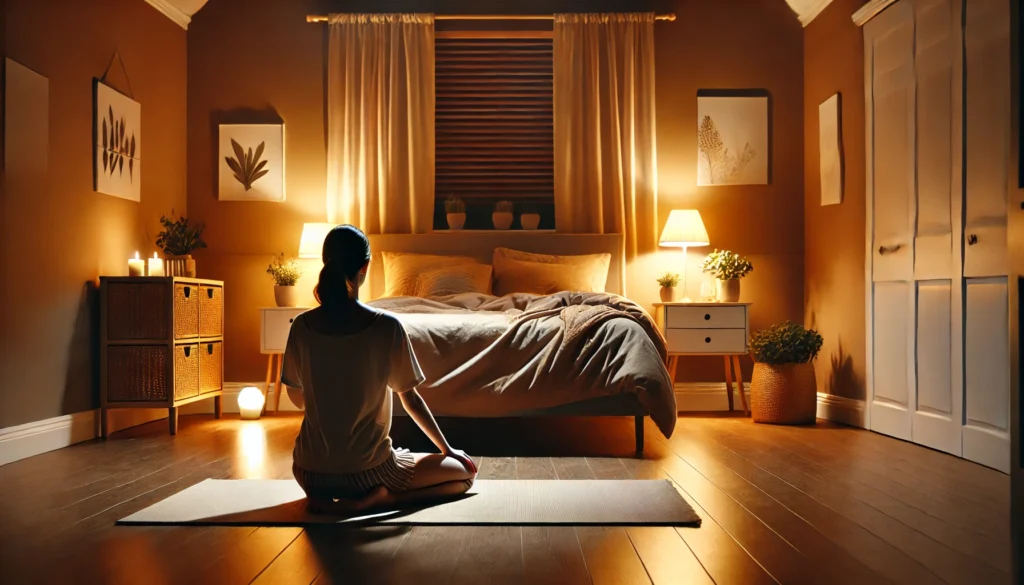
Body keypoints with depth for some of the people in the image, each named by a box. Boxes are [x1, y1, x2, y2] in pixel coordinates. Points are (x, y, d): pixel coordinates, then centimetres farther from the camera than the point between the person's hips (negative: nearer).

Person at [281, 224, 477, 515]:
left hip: (310, 471, 8)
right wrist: (446, 448, 5)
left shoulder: (302, 325, -8)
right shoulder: (386, 325, -17)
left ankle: (324, 497, 17)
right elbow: (411, 400, -9)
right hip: (367, 469, -8)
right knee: (466, 471, 10)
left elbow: (297, 399, 5)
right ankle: (369, 500, -6)